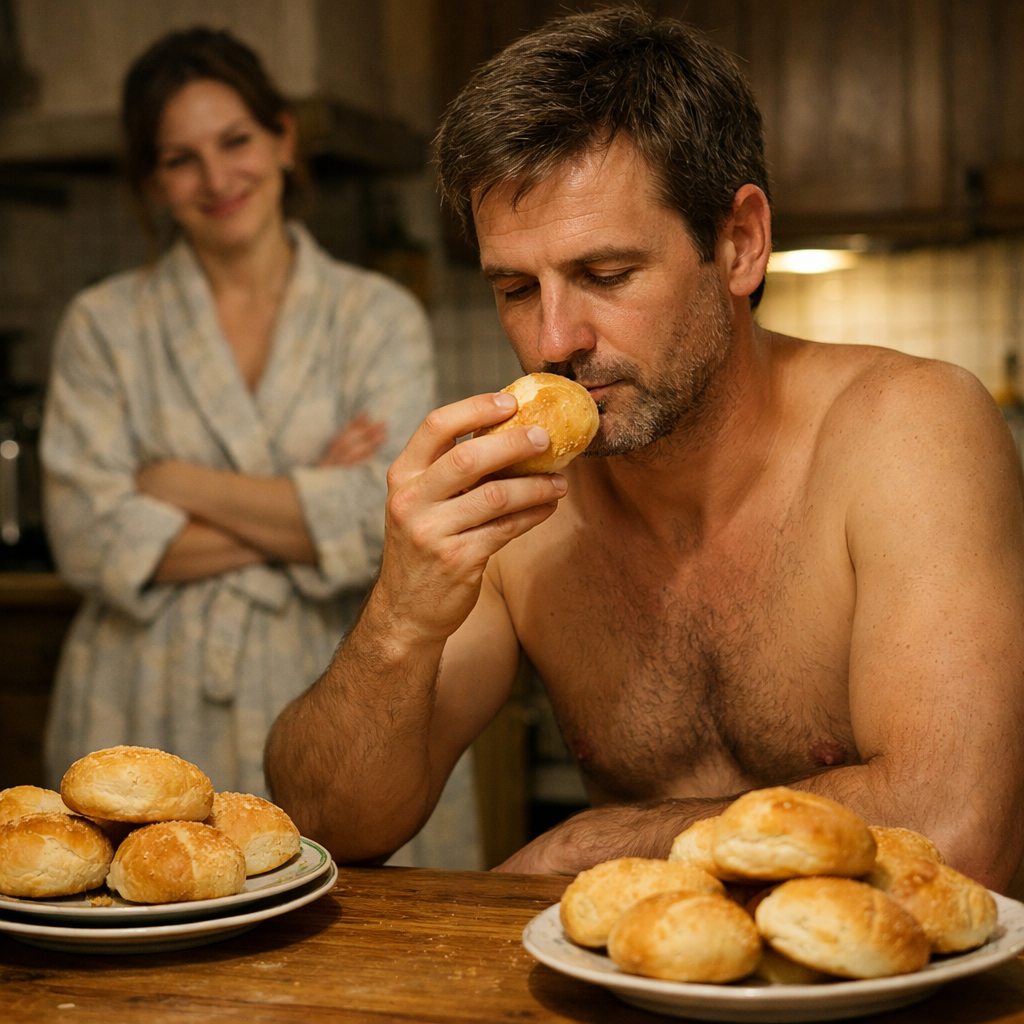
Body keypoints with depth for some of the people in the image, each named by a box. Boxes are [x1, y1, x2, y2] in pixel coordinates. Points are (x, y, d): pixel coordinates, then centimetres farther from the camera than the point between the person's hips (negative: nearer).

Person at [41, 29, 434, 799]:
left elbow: (384, 523, -10)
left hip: (315, 709, 0)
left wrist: (180, 483, -8)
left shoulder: (379, 316, 2)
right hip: (146, 723, 0)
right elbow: (91, 540, -7)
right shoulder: (104, 325, 4)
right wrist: (301, 511, -11)